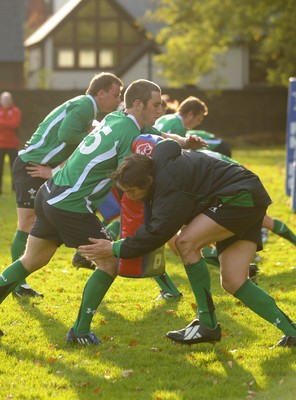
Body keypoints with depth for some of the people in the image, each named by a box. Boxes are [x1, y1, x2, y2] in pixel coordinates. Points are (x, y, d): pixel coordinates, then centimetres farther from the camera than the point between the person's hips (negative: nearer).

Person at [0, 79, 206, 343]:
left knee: (32, 261, 21)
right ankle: (80, 331, 5)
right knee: (110, 262, 1)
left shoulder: (114, 119, 12)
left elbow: (162, 136, 21)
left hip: (50, 195, 9)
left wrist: (185, 142, 2)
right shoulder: (131, 134, -15)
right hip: (71, 207, -9)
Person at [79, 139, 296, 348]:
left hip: (242, 197, -11)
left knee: (187, 242, -21)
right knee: (233, 282, 0)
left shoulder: (172, 188, -25)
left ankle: (208, 326, -14)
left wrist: (115, 249, -18)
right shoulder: (160, 160, 3)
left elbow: (156, 233, -24)